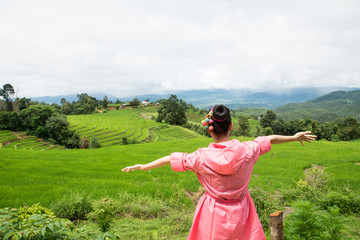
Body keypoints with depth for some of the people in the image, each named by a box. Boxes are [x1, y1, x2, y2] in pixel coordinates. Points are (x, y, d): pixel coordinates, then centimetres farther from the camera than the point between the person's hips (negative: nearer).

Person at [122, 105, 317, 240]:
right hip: (240, 211, 2)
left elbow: (171, 159, -7)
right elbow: (271, 140, 3)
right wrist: (295, 137, 20)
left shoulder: (202, 158, -19)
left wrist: (144, 166, 7)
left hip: (214, 213, -1)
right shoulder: (245, 150, -15)